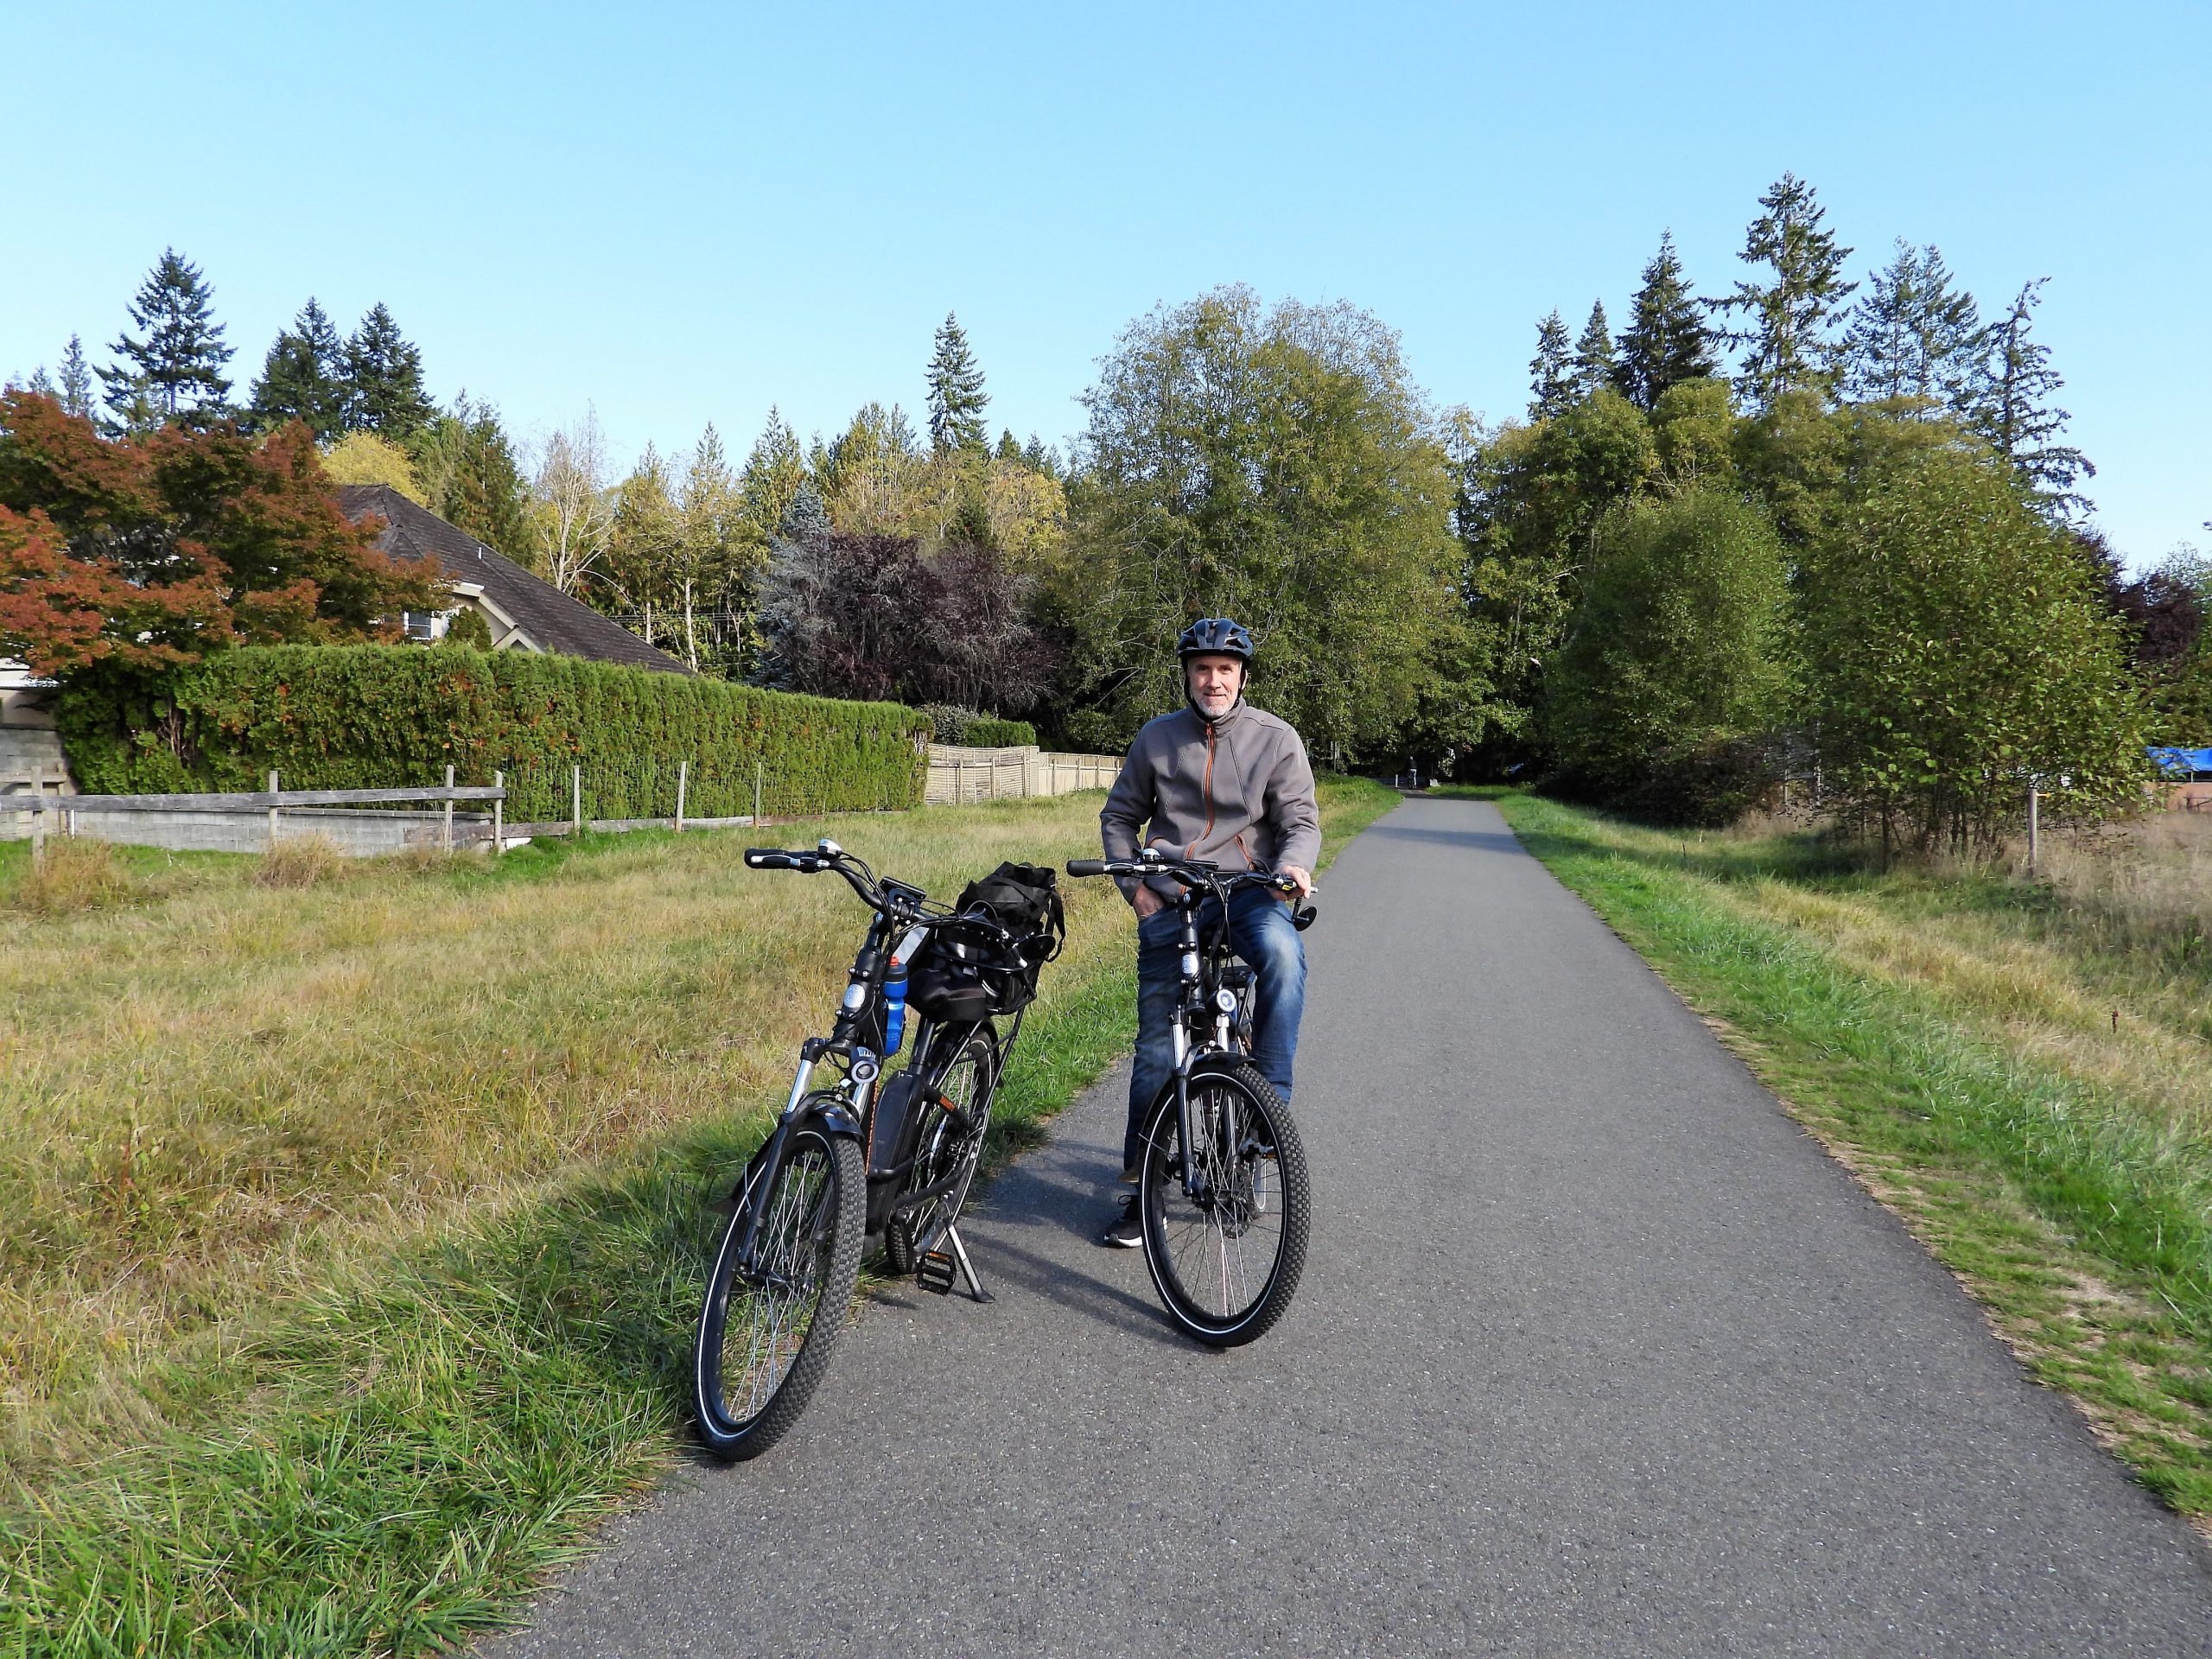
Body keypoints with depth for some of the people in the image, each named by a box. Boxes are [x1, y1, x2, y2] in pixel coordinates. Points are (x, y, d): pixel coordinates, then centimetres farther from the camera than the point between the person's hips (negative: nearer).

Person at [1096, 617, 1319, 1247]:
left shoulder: (1276, 738, 1)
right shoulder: (1157, 738, 7)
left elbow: (1301, 818, -1)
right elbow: (1120, 816, 15)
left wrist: (1293, 862, -24)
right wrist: (1134, 884, 0)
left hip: (1247, 888, -1)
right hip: (1170, 899, 2)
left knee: (1283, 954, -37)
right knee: (1157, 1043, 1)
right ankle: (1142, 1186, 13)